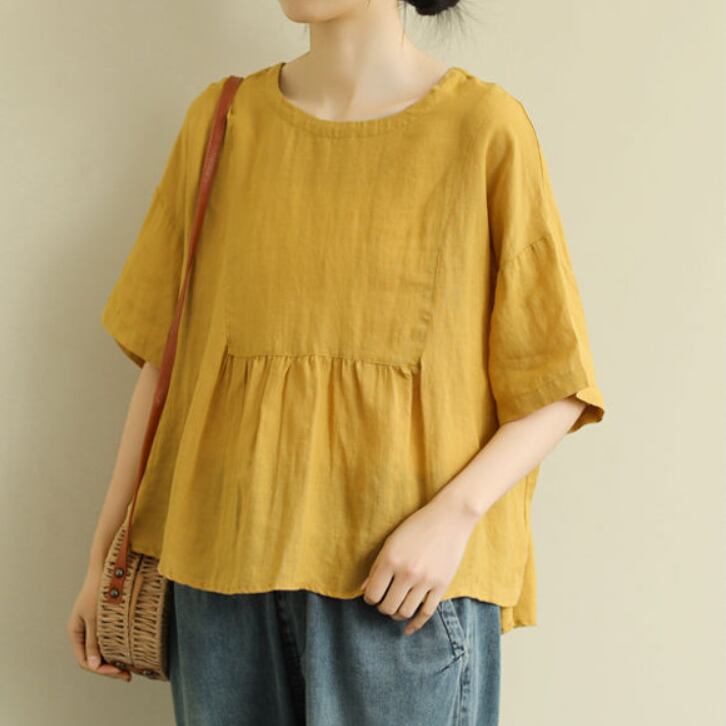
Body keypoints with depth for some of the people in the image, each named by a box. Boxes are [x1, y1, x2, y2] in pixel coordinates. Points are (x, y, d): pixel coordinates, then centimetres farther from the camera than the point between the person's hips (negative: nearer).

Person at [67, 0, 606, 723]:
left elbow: (556, 388, -3)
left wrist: (453, 515, -17)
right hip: (226, 562, 3)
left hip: (405, 585, -3)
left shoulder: (484, 126, -4)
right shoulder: (220, 121, 7)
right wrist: (106, 555, 8)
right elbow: (165, 357, 9)